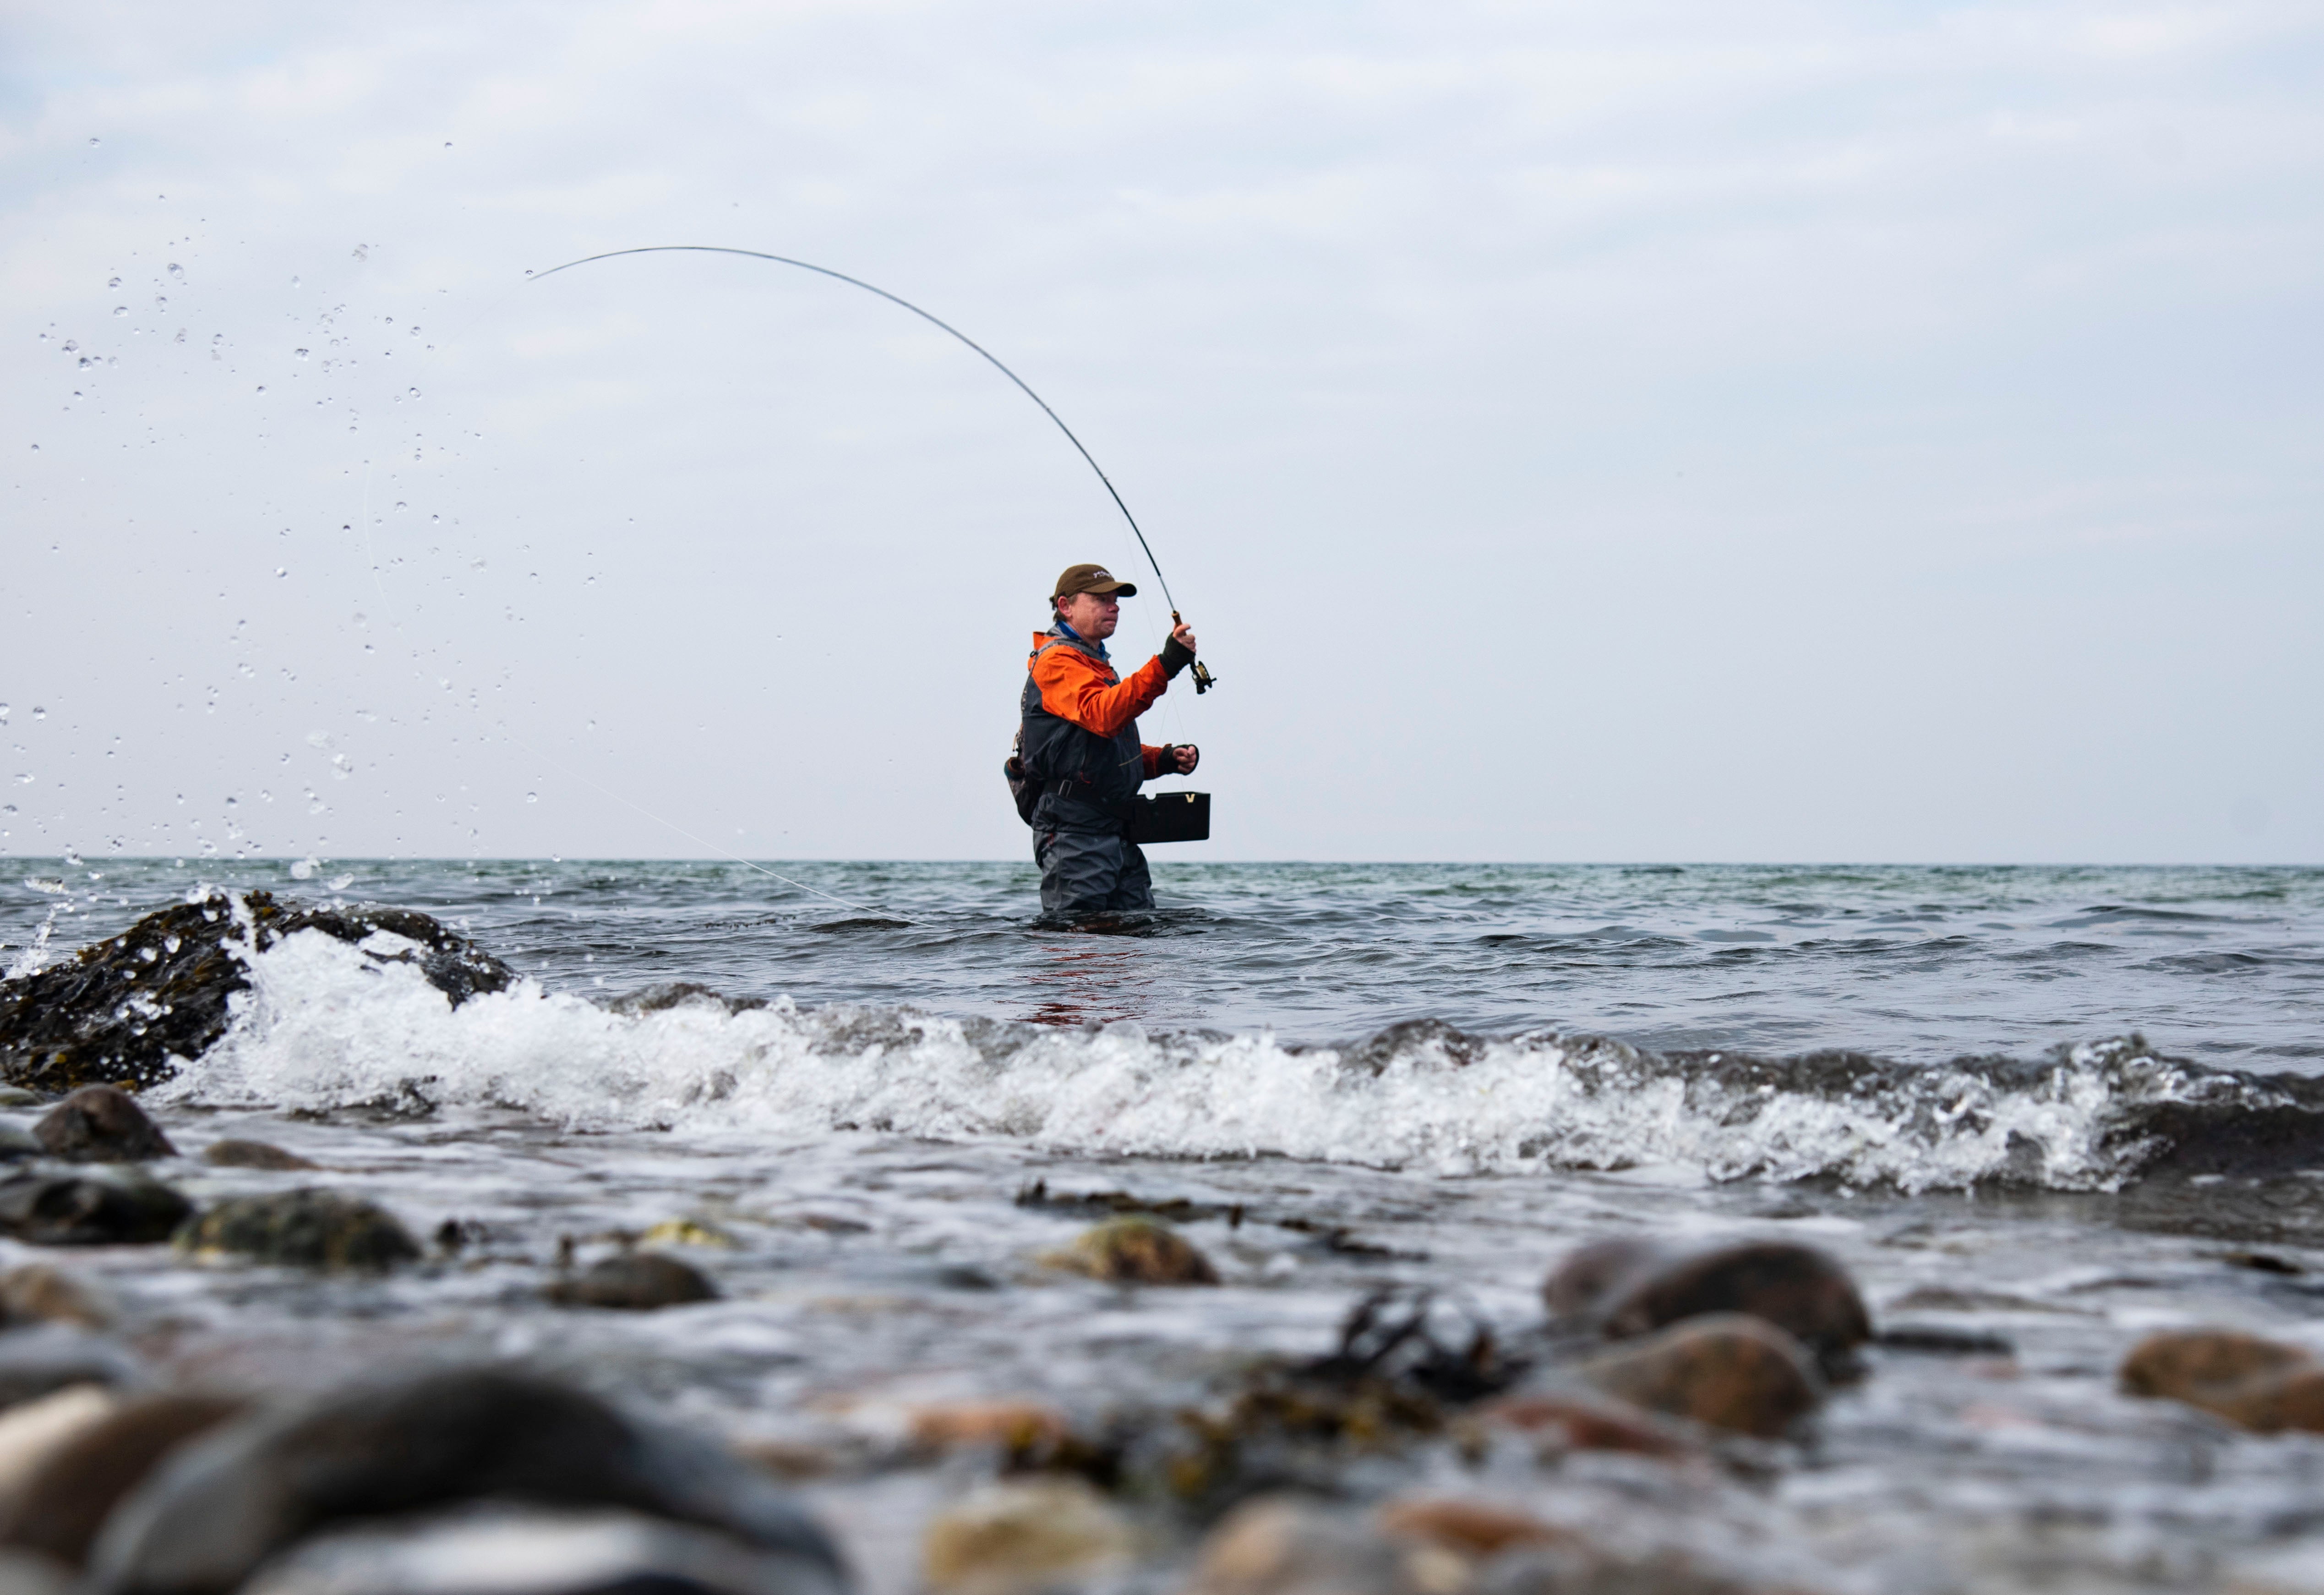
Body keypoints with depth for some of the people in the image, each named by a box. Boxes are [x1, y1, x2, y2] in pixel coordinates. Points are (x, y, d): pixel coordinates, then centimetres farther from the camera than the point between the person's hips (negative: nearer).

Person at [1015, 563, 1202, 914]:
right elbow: (1103, 716, -28)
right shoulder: (1057, 661, -8)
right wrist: (1163, 666, -37)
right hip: (1074, 831, -10)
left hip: (1115, 830, 10)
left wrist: (1165, 760, 11)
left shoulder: (1096, 665, 25)